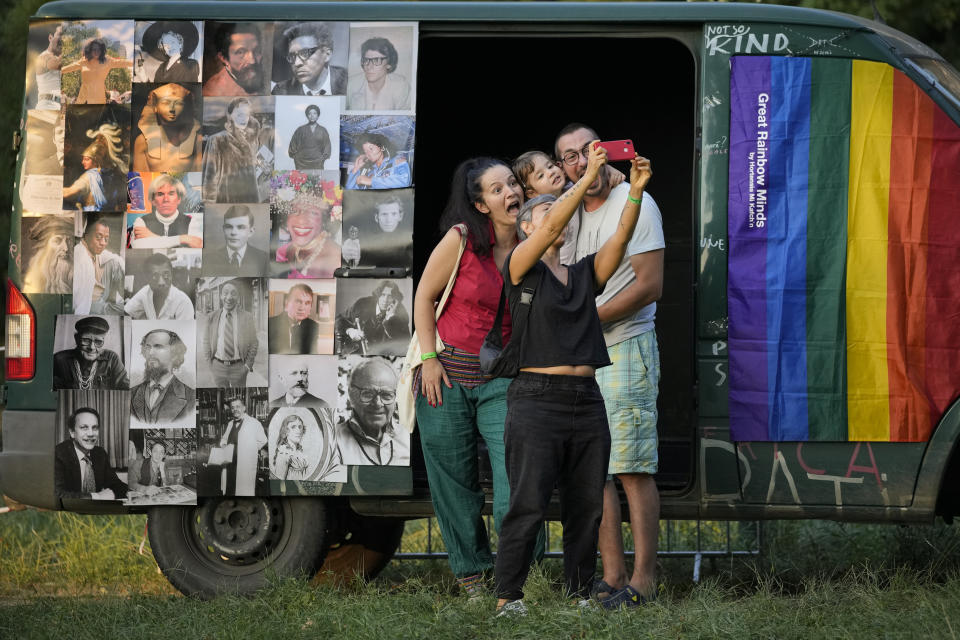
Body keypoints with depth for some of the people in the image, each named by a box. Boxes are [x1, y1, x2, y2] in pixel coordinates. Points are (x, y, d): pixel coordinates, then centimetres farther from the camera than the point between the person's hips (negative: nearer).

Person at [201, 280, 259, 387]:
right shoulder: (212, 318, 1)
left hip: (239, 367, -1)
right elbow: (207, 343, 7)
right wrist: (208, 365, 0)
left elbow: (254, 344, 2)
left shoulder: (247, 317, -3)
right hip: (218, 366, 1)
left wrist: (248, 365, -5)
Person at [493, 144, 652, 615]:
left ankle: (579, 592, 13)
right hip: (537, 398, -6)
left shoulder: (585, 274, 17)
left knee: (587, 508, 6)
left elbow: (620, 239, 4)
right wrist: (587, 179, -16)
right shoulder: (521, 269, 3)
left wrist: (636, 191, -10)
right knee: (528, 506, -9)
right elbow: (550, 229, -13)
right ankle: (507, 597, -4)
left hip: (587, 401, 6)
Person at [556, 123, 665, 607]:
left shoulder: (635, 204, -7)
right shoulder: (572, 212, 15)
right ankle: (612, 576, 10)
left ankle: (644, 579, -8)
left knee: (632, 468, -9)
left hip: (625, 349, -8)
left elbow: (649, 286, -14)